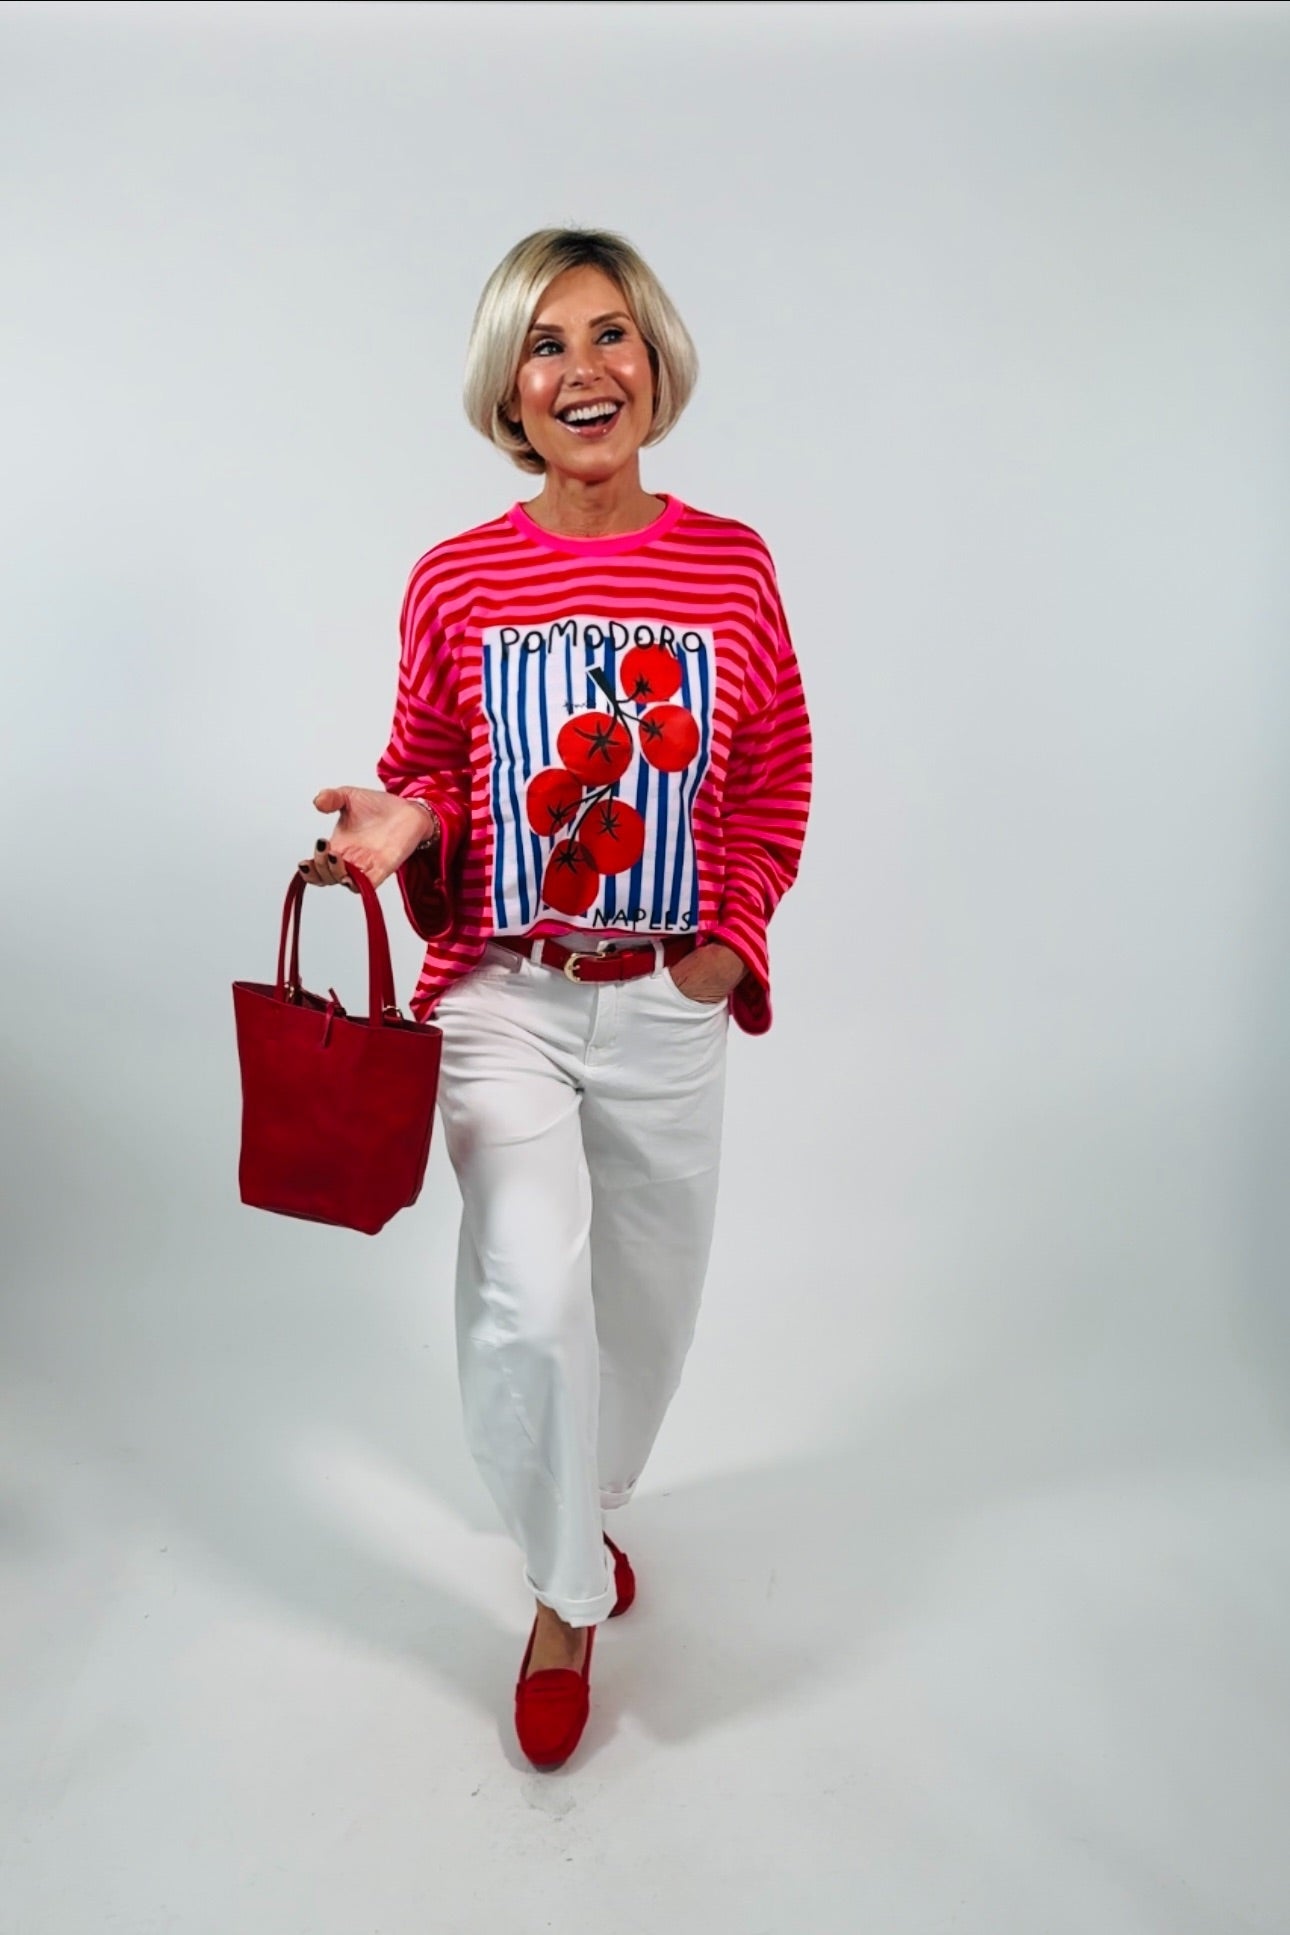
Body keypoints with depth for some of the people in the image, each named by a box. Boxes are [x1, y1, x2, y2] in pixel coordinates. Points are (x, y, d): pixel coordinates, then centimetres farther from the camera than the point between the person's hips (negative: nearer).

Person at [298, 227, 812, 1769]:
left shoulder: (731, 566, 0)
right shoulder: (456, 581, -2)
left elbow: (776, 781, 6)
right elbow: (426, 766, 8)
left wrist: (733, 937, -5)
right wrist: (398, 822, -15)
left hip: (668, 1003, 2)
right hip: (503, 994, -1)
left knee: (647, 1290, 15)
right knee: (531, 1291, -13)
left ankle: (589, 1504, 47)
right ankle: (569, 1590, 16)